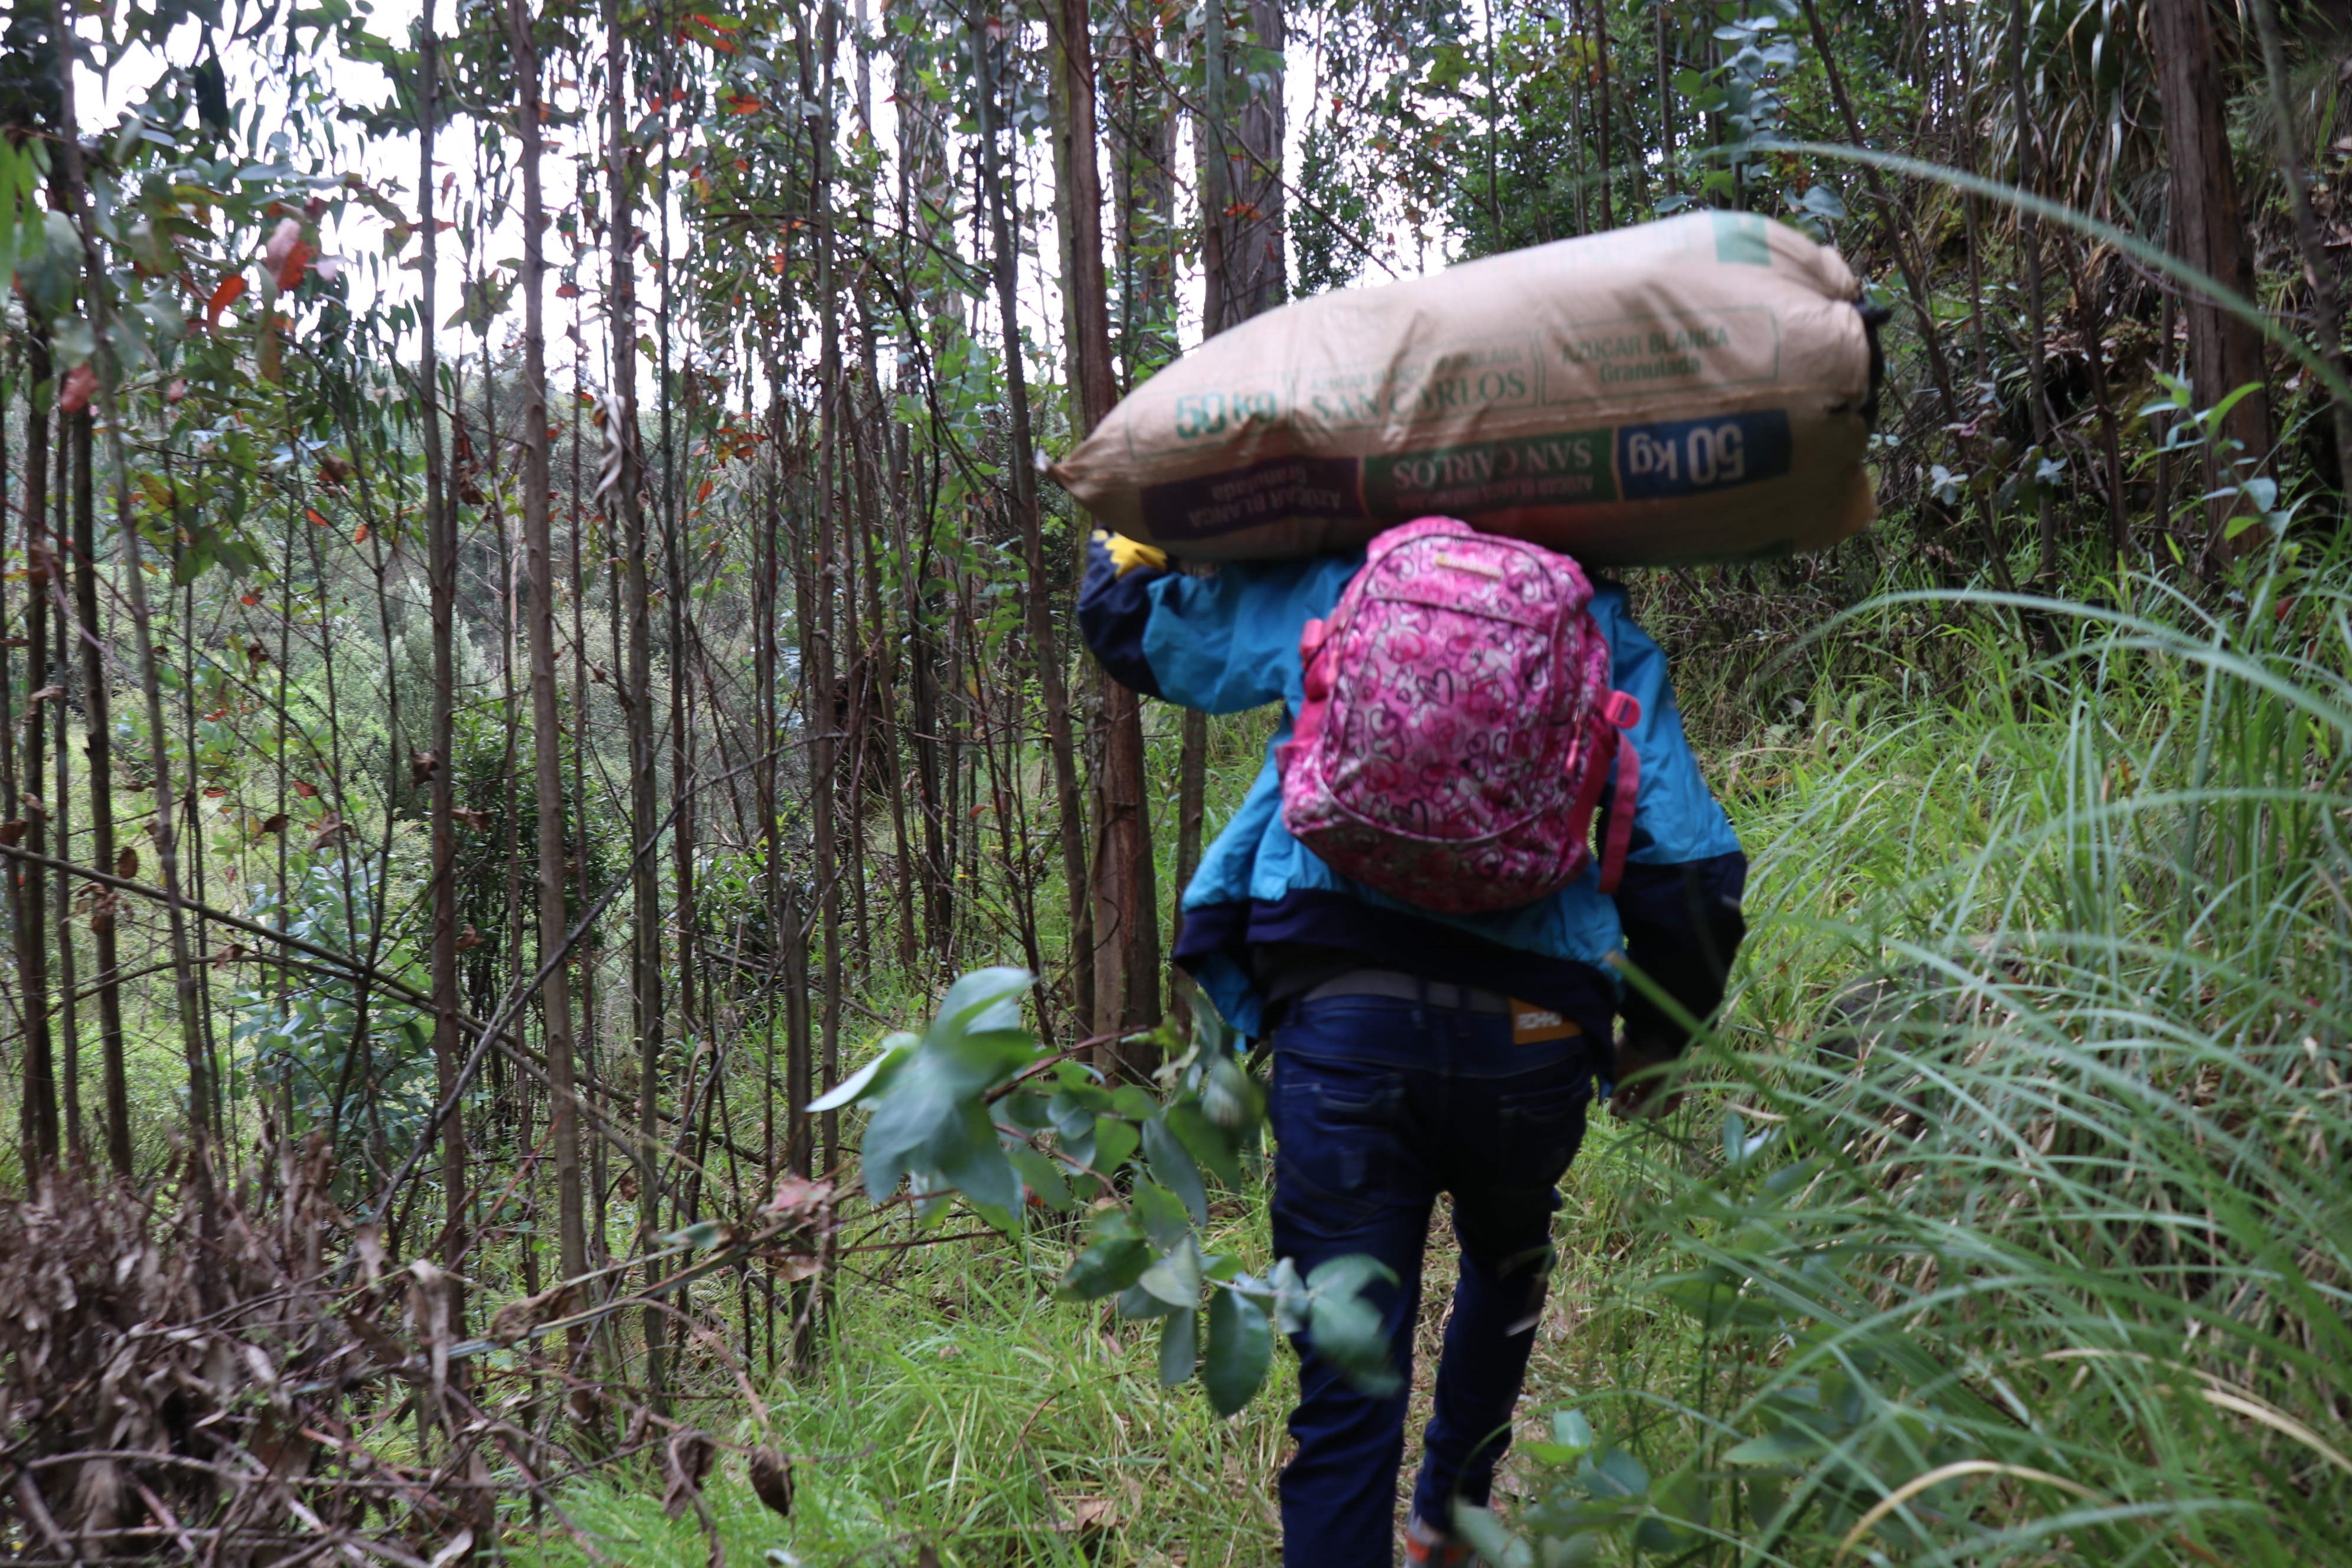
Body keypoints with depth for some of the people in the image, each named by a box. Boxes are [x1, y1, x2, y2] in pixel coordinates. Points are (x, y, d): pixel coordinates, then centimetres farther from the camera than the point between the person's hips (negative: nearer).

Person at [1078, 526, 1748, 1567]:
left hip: (1344, 1022, -1)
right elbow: (1691, 870, 5)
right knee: (1506, 1263, 33)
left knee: (1347, 1391, 3)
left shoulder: (1322, 590, 10)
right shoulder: (1608, 638, 10)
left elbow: (1124, 619, 22)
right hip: (1533, 1039, 2)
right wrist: (1654, 1045, 19)